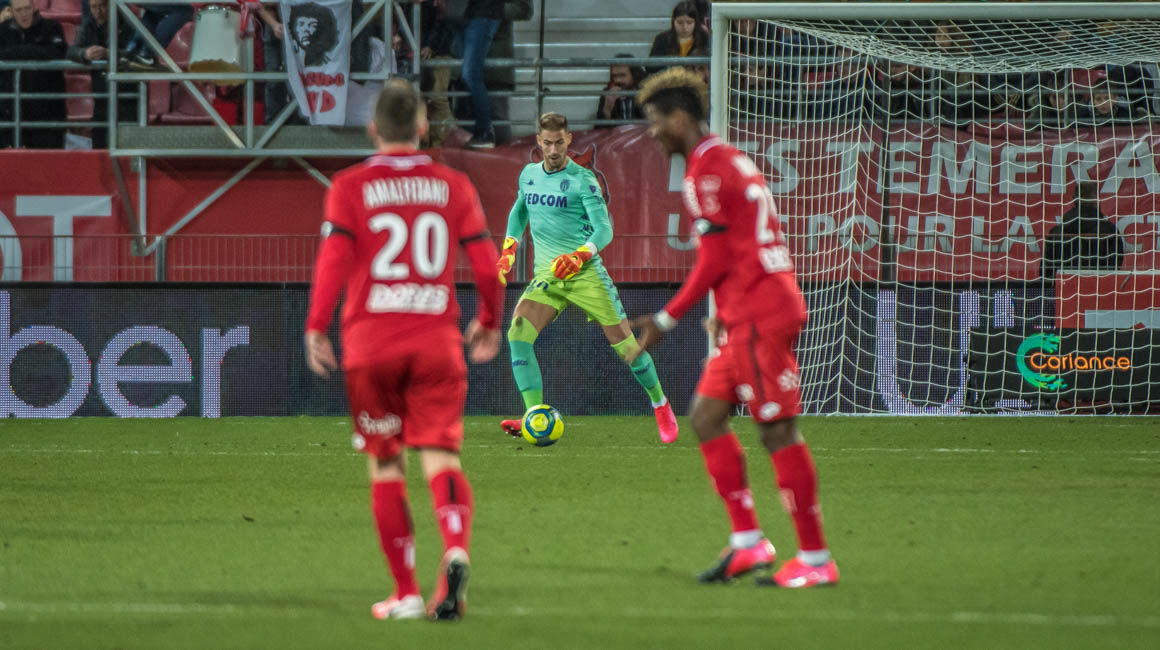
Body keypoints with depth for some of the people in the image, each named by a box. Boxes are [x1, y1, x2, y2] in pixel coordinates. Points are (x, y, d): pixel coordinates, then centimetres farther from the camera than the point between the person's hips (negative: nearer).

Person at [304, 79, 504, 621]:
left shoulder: (350, 187, 1)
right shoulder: (453, 186, 7)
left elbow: (333, 261, -8)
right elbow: (487, 266, 5)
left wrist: (316, 328, -4)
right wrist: (489, 322, 20)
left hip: (370, 342, -1)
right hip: (437, 341, 1)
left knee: (385, 464, 10)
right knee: (441, 455, -5)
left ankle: (406, 592, 9)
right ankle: (456, 551, -34)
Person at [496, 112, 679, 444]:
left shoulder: (583, 180, -7)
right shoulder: (528, 175, 10)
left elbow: (604, 228, -14)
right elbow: (519, 211, 29)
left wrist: (580, 255, -32)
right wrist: (509, 248, 13)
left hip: (585, 273, -4)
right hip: (546, 276, 4)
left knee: (625, 345, -2)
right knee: (518, 334, -20)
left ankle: (660, 405, 23)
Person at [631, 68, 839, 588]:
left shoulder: (706, 171, -12)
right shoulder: (732, 160, 18)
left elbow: (714, 261, -15)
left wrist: (667, 319, -9)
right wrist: (726, 312, 23)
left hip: (757, 318, -10)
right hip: (748, 317, 10)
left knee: (778, 432, -7)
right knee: (706, 416, 11)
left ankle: (816, 560, -5)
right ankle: (747, 541, 9)